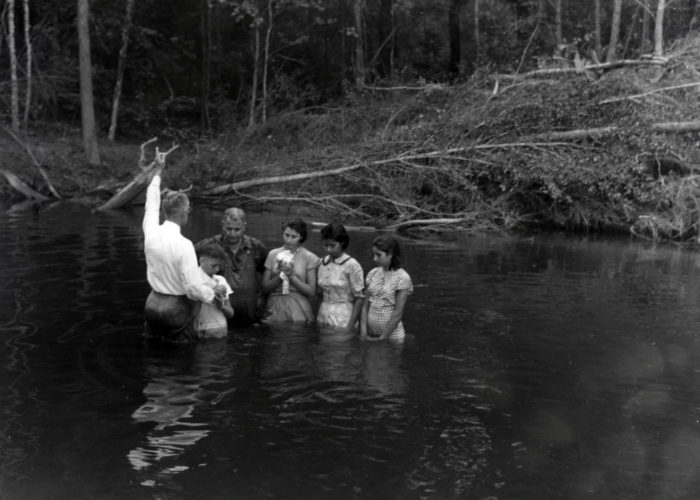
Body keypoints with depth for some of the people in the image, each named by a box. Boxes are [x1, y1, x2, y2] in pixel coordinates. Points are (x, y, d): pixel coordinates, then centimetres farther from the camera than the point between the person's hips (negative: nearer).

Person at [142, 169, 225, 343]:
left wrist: (157, 174, 29)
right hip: (176, 309, -6)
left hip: (152, 304, 6)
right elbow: (193, 288, -22)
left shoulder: (151, 234, -6)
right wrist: (212, 293, -1)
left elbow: (151, 207, 16)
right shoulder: (184, 245, -22)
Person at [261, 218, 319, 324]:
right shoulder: (273, 254, 7)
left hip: (298, 311, -2)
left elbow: (311, 292, -4)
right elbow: (265, 288, 4)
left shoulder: (309, 258, 0)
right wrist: (280, 276, -11)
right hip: (275, 309, 2)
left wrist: (292, 276, -12)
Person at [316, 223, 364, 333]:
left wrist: (351, 325, -13)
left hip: (342, 320, -5)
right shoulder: (323, 263, 7)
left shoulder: (352, 265, -9)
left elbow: (359, 299, -9)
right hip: (322, 317, 5)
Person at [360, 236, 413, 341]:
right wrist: (363, 333, -8)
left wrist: (382, 338, -14)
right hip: (370, 335, 4)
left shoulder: (402, 277, -10)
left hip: (392, 334, -4)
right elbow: (365, 306, 3)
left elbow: (398, 313, -13)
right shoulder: (372, 274, 5)